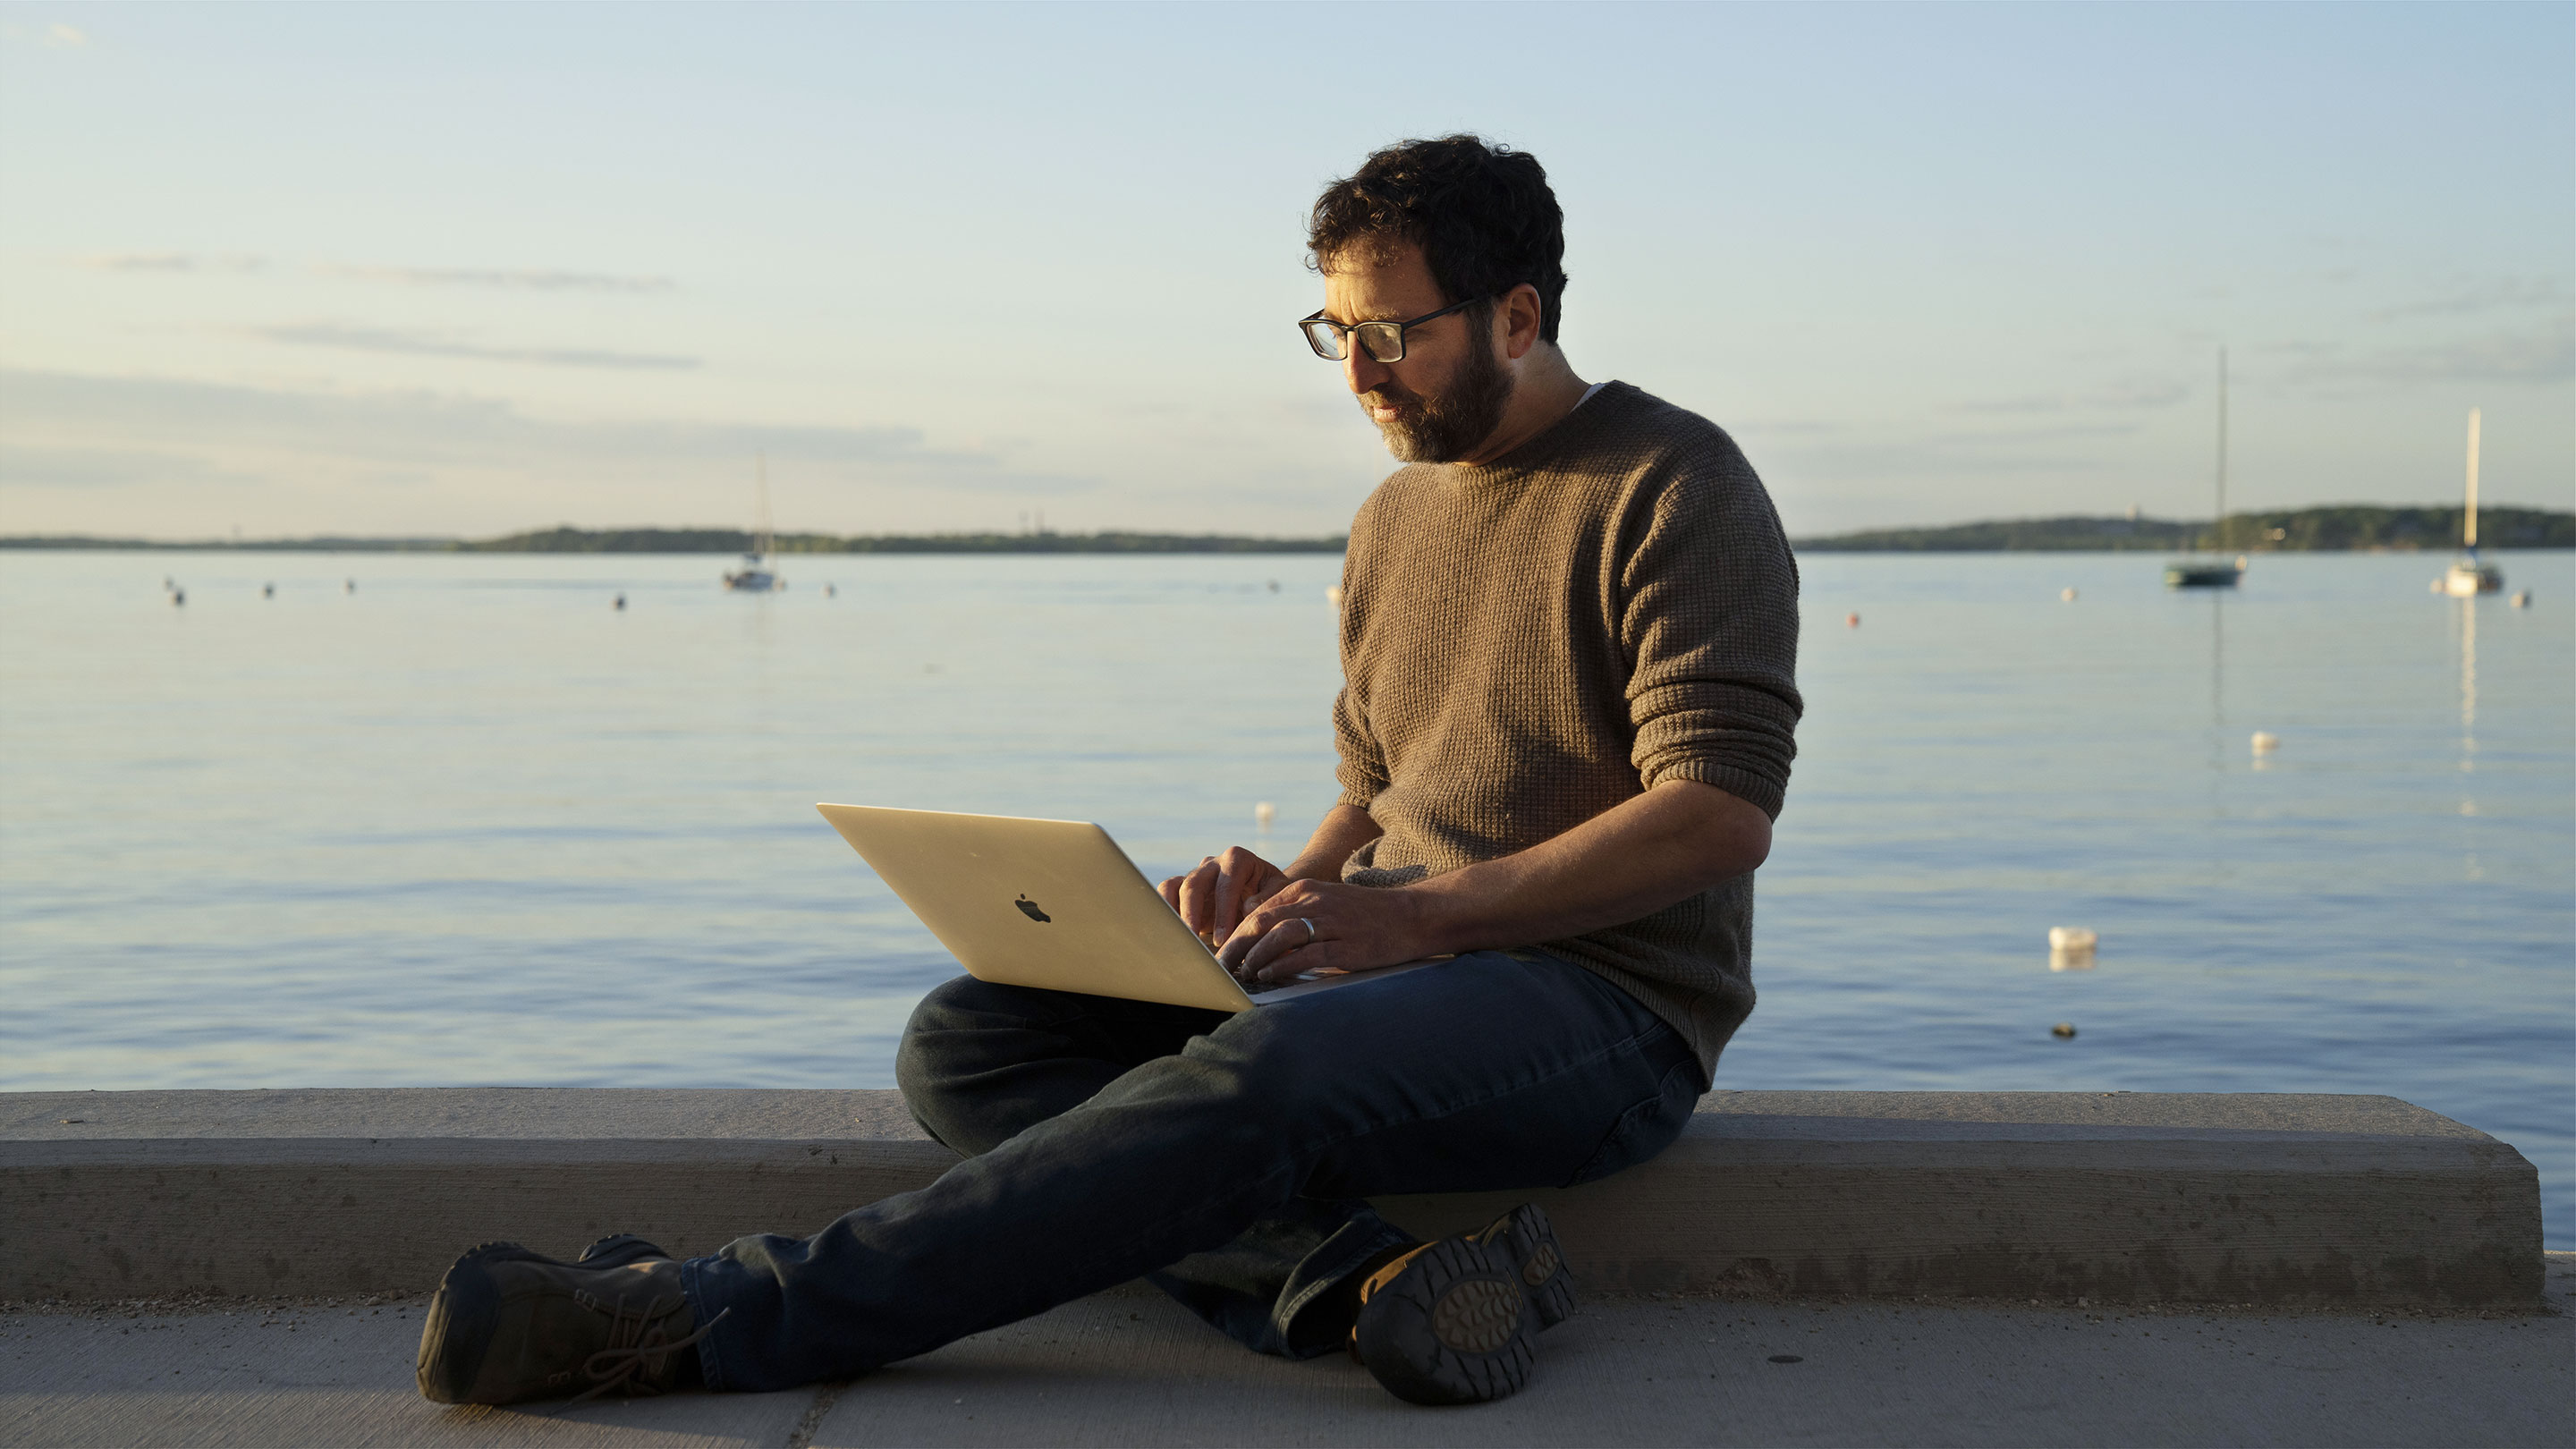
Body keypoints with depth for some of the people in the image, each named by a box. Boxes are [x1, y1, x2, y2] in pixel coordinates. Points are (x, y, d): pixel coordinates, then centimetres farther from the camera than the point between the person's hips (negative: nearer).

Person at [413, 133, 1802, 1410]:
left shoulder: (1674, 488, -6)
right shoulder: (1392, 519, 18)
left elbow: (1719, 813, -15)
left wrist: (1413, 913, -20)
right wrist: (1288, 891, 1)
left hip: (1606, 1000, -7)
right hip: (1401, 970, 8)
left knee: (1260, 1079, -38)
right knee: (967, 1040, -11)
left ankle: (711, 1319, -36)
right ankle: (1360, 1279, -32)